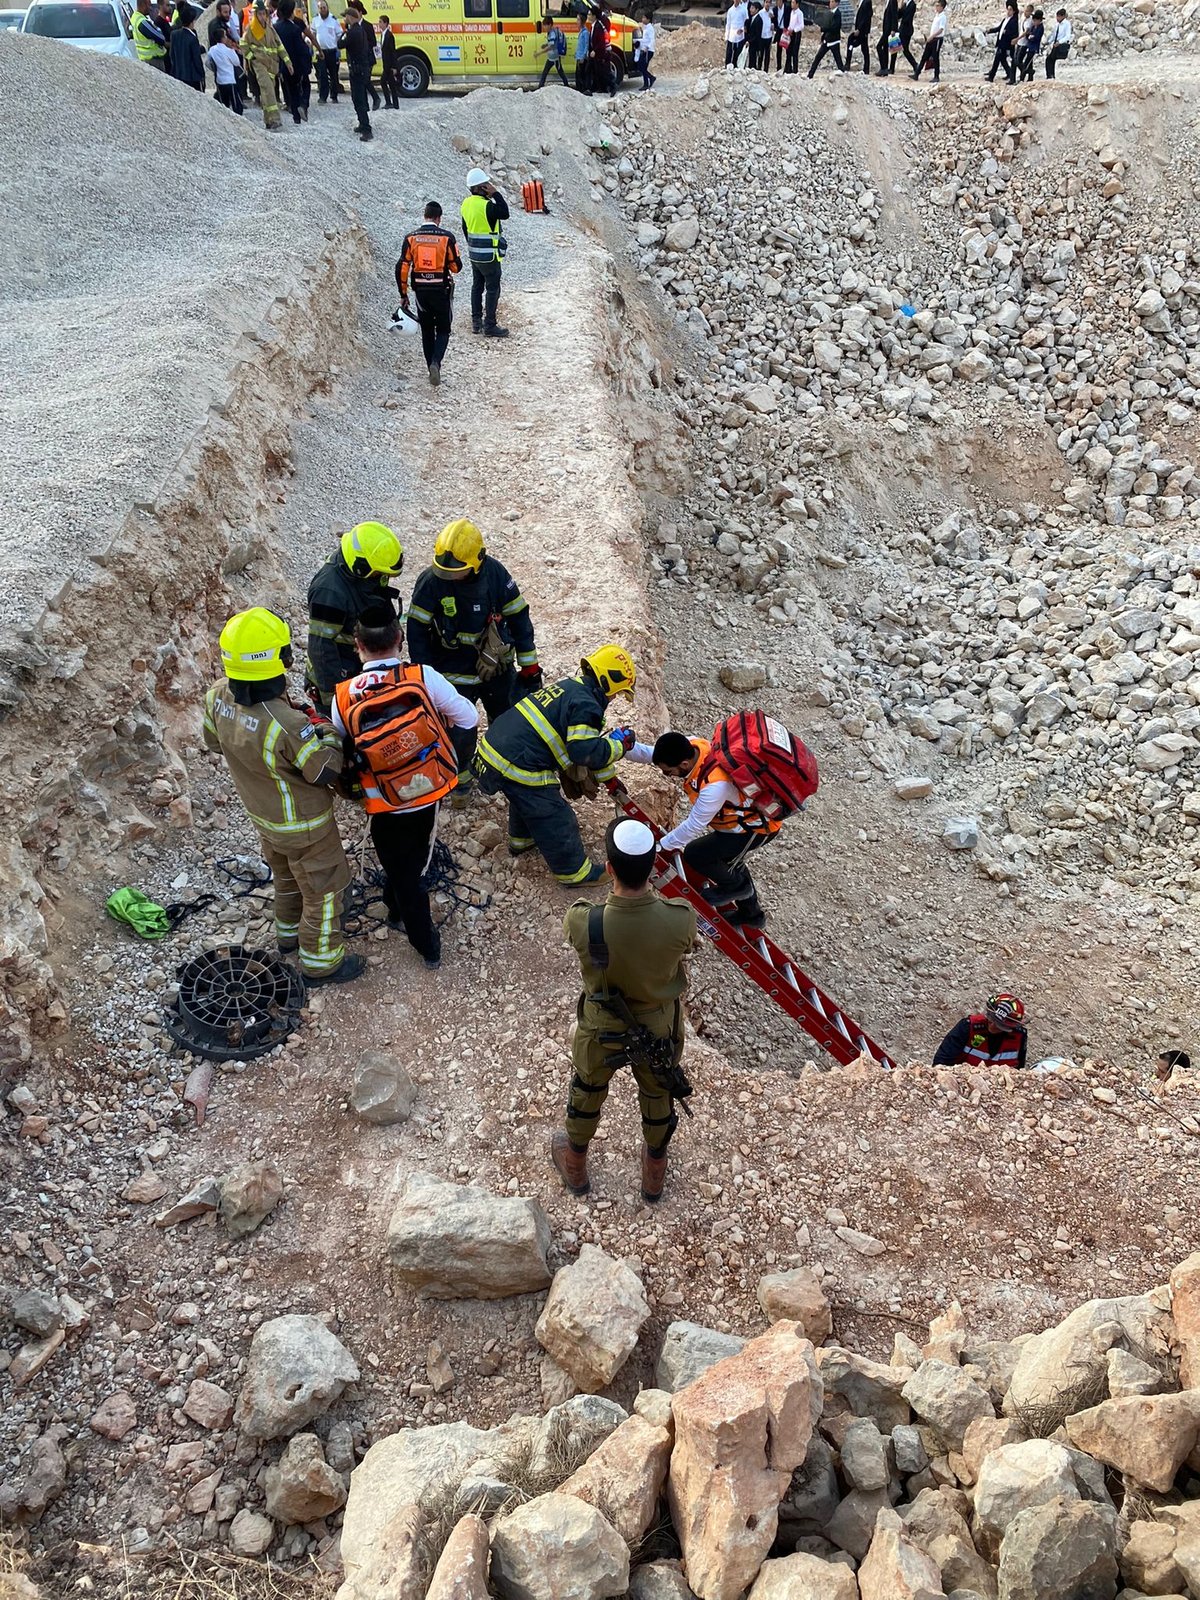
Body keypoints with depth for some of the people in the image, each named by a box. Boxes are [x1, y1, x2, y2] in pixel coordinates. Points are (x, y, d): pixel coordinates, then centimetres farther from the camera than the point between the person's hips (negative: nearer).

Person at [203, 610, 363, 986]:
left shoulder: (217, 698, -19)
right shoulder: (287, 725, -41)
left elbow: (215, 741, 2)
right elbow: (325, 771, -27)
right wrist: (326, 731, -12)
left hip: (262, 815, 7)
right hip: (303, 826, -7)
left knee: (286, 875, 32)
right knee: (323, 888, 16)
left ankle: (289, 931, 56)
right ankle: (320, 961, 35)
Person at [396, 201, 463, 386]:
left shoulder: (411, 237, -1)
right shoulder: (446, 237, -8)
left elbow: (402, 268, -3)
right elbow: (456, 267, -5)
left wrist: (403, 294, 6)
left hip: (421, 291, 2)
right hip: (442, 291, -2)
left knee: (427, 331, 15)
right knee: (443, 331, 9)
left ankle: (433, 370, 18)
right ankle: (436, 363, -16)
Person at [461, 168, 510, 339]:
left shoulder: (466, 204, 5)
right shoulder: (486, 205, -23)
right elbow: (504, 214, -16)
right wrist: (496, 193, -15)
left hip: (474, 253, 9)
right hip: (488, 255, -9)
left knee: (477, 286, 16)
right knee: (492, 289, -2)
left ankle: (477, 322, 22)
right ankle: (489, 326, -1)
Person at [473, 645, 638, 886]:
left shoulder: (569, 687, 16)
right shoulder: (586, 704, -14)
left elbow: (580, 743, 26)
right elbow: (586, 752, -22)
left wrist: (608, 779, 32)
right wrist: (619, 744, -4)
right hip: (518, 767, -9)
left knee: (526, 799, 37)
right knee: (555, 821, 8)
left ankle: (521, 839, 58)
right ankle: (575, 872, 23)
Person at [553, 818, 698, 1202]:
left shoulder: (581, 922, -36)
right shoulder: (681, 920, -33)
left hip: (602, 1030, -1)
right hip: (660, 1028, 1)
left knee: (587, 1094, 30)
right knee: (658, 1099, 30)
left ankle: (575, 1168, 58)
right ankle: (654, 1176, 57)